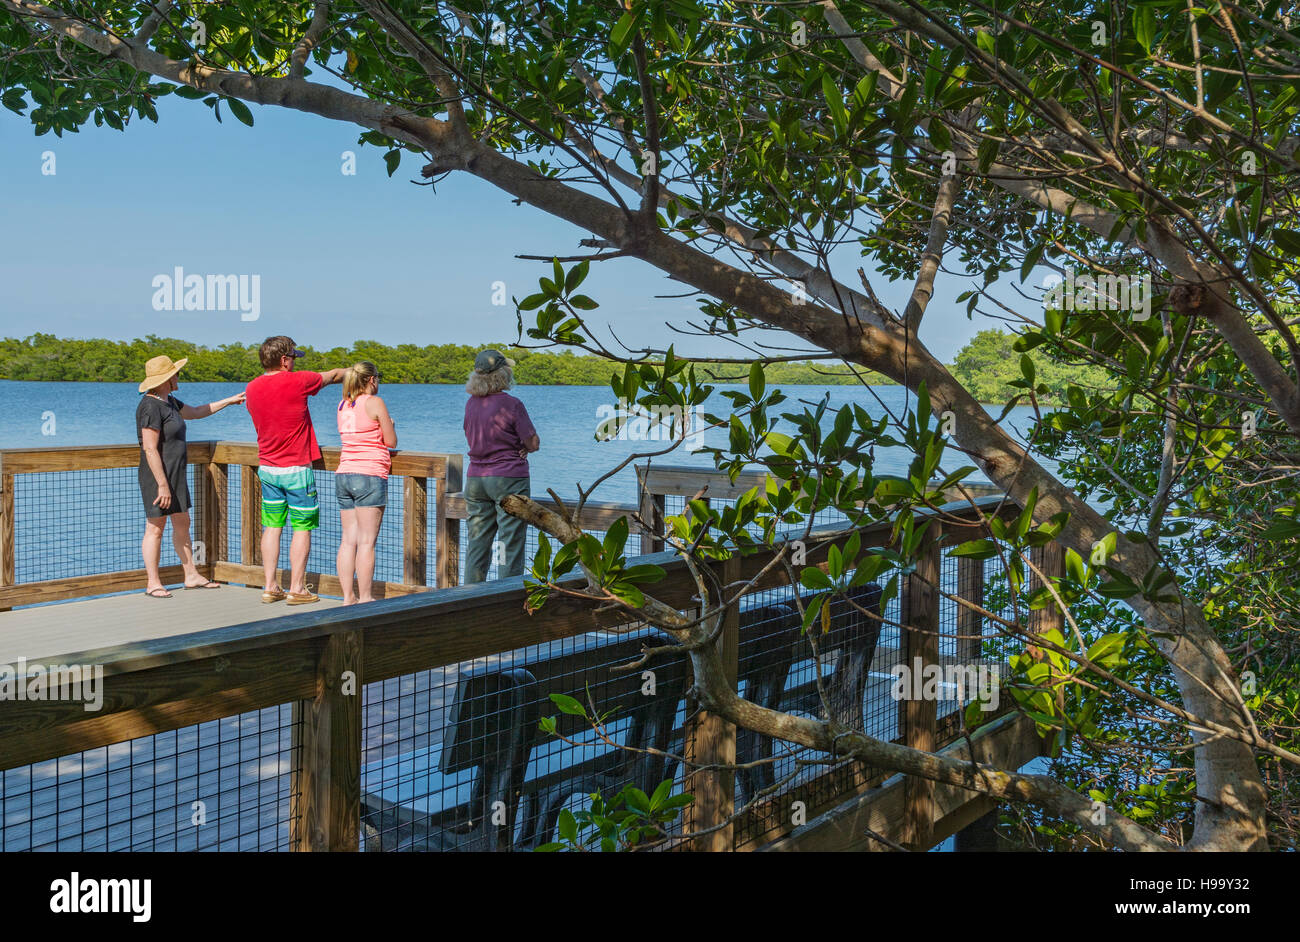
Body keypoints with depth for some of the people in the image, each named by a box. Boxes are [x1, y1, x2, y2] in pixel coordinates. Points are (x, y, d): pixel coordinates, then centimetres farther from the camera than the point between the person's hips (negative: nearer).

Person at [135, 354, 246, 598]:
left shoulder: (168, 401, 12)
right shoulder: (150, 407, -19)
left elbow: (196, 412, 30)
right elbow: (150, 450, -23)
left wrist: (229, 401, 30)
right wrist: (162, 484, -24)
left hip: (176, 474, 10)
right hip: (158, 476, -10)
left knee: (182, 524, 14)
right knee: (155, 528, -2)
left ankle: (191, 576, 22)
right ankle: (153, 583, 6)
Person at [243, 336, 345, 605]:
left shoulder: (252, 388, 1)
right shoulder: (297, 382, -15)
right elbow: (333, 375, 2)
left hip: (267, 468, 6)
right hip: (296, 469, -6)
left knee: (272, 527, 11)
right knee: (302, 529, 2)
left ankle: (270, 587, 13)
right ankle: (297, 589, 4)